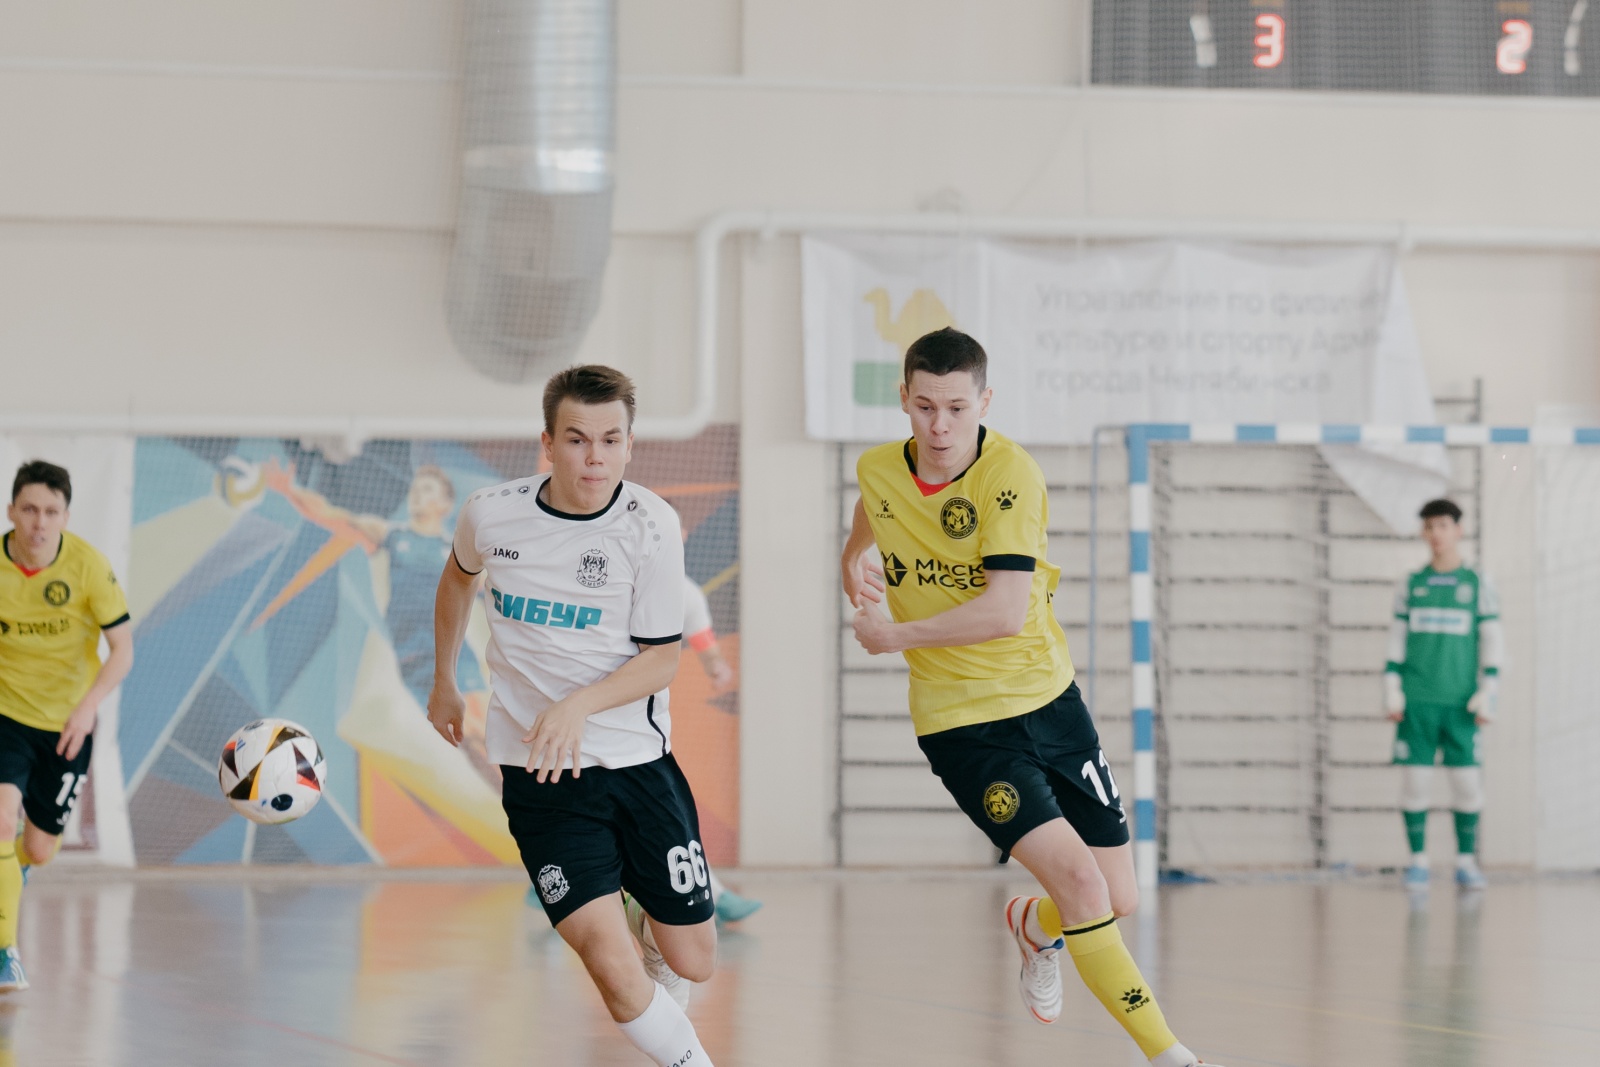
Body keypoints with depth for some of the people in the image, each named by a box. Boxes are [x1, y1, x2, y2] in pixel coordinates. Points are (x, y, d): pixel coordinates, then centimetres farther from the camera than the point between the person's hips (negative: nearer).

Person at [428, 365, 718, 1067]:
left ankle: (648, 917, 39)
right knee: (611, 965, -16)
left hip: (638, 761, 1)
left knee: (692, 962, 6)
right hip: (539, 773, -1)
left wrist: (579, 705, -26)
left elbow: (661, 659, -9)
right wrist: (443, 683, 26)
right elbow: (458, 576, 18)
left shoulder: (651, 526, -11)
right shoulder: (491, 515, -6)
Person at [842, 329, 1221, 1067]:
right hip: (960, 722, 0)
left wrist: (895, 636, -21)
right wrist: (854, 559, 5)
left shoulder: (1009, 472, -18)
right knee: (1079, 881, -20)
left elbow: (1005, 610, -28)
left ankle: (1034, 927, 43)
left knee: (1119, 900, 7)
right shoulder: (876, 469, -5)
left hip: (1049, 700, 0)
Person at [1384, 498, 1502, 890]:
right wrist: (1391, 693, 2)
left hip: (1460, 703, -1)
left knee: (1467, 781, -3)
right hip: (1417, 700, 1)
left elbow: (1493, 643, 5)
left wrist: (1488, 696, -3)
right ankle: (1418, 861, 6)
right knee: (1414, 779, -4)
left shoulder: (1478, 585, 6)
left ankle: (1466, 862, 8)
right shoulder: (1411, 585, 10)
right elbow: (1396, 643, 11)